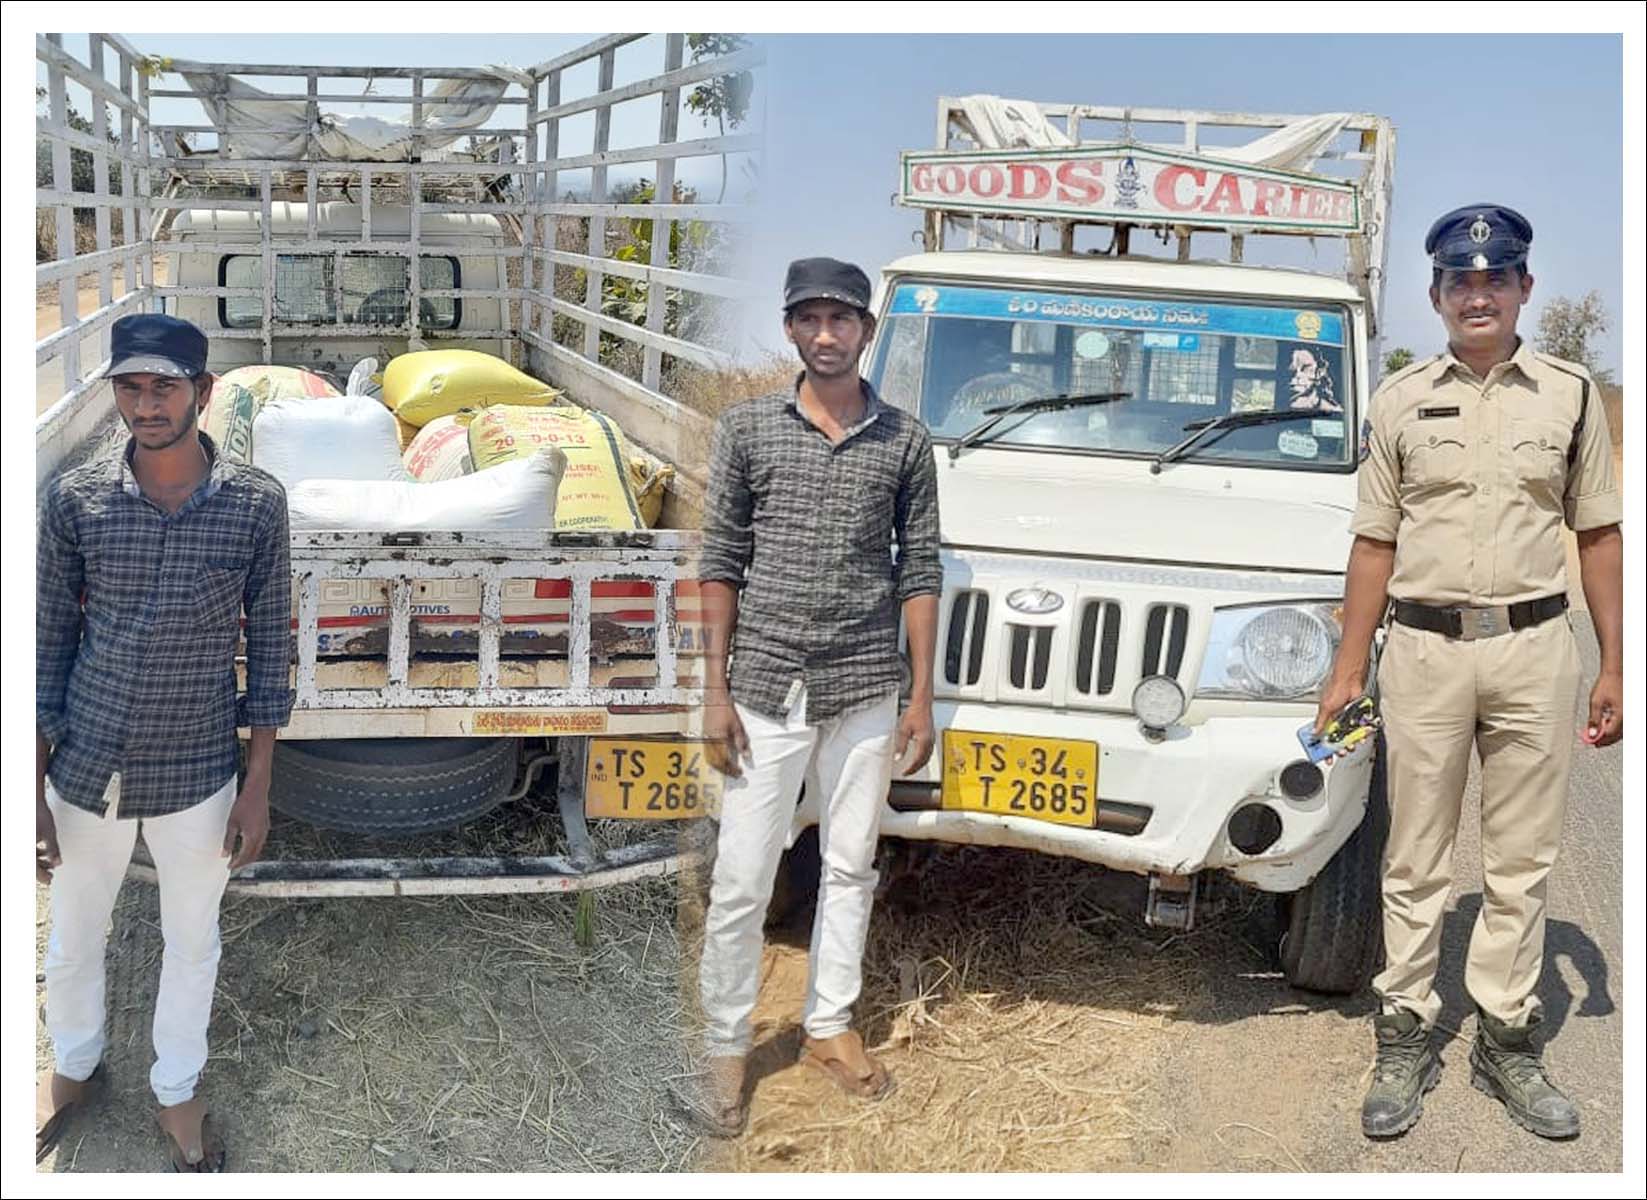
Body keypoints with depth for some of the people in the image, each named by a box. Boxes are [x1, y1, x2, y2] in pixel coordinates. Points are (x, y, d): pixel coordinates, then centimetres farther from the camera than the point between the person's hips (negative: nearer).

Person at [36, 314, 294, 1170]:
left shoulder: (257, 504, -11)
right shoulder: (72, 500, -9)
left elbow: (267, 647, -4)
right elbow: (48, 647, -2)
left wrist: (257, 788, -2)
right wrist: (34, 792, -1)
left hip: (196, 776, -1)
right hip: (86, 770, 1)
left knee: (192, 944, 18)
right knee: (73, 943, 21)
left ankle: (176, 1091, 42)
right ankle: (73, 1067, 50)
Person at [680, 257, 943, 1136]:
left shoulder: (905, 441, 3)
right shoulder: (746, 429, 1)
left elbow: (919, 572, 5)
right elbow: (722, 564, 0)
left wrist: (921, 696, 2)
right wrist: (715, 691, -4)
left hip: (865, 692, 2)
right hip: (765, 690, -1)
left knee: (850, 867, 13)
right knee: (741, 881, 3)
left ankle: (829, 1026, 29)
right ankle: (724, 1047, 18)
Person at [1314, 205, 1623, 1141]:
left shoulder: (1571, 393, 5)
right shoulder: (1402, 399, 5)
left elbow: (1598, 535, 7)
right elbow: (1376, 542, 6)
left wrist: (1614, 667, 1)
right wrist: (1348, 667, 2)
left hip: (1535, 646, 1)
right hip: (1425, 645, 0)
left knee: (1523, 860, 8)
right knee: (1417, 859, 7)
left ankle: (1508, 1039, 20)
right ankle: (1407, 1039, 17)